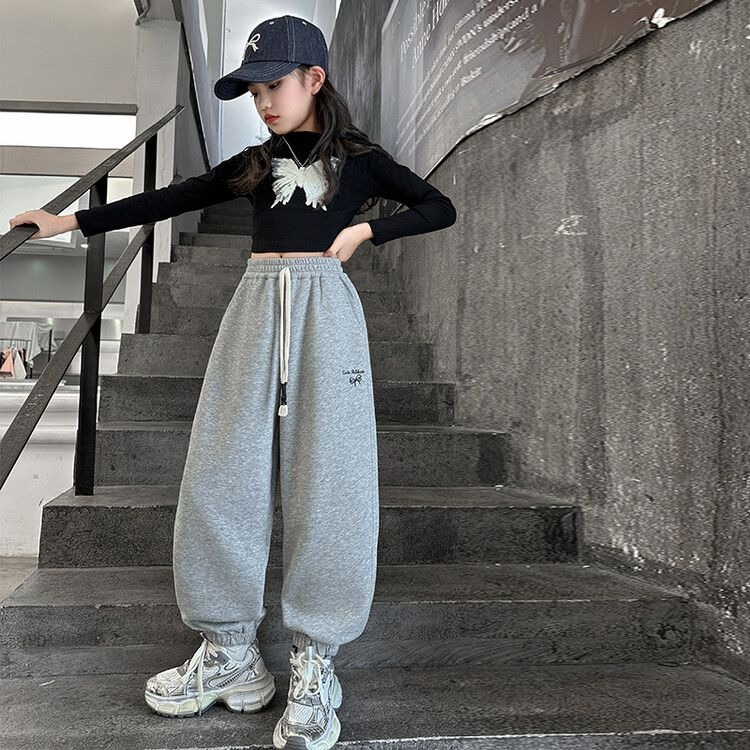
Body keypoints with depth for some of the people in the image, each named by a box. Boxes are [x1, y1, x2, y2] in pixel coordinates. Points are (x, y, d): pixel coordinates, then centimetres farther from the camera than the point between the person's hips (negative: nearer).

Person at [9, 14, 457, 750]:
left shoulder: (359, 158, 12)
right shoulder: (254, 163, 20)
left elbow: (440, 208, 12)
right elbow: (170, 200, 19)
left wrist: (364, 231, -1)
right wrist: (75, 221, 18)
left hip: (324, 307, -3)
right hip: (257, 307, 4)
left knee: (325, 478, -8)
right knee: (219, 476, -5)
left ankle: (314, 657, 1)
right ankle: (230, 649, 7)